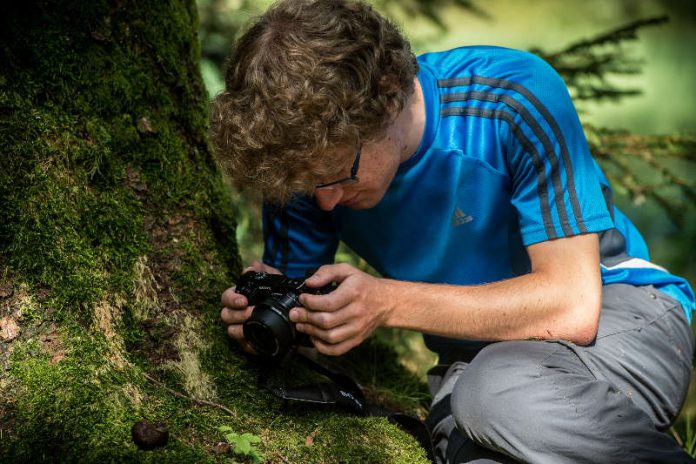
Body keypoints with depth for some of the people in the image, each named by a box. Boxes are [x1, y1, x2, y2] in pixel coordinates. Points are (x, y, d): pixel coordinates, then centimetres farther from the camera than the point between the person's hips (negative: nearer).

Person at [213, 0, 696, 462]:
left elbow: (571, 303, -27)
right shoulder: (306, 160, -10)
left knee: (500, 392, -36)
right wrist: (259, 312, -24)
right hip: (478, 351, 3)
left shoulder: (516, 98, -24)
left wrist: (390, 304, -33)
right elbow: (298, 306, 0)